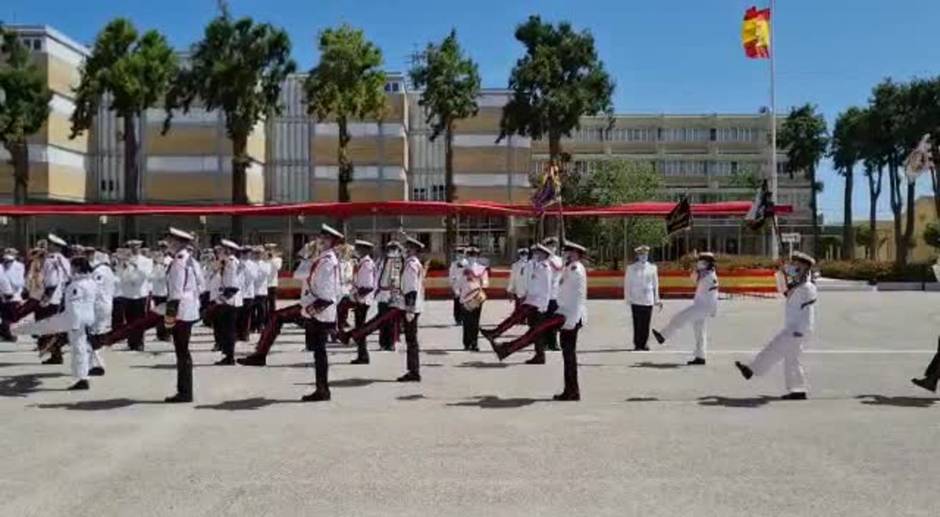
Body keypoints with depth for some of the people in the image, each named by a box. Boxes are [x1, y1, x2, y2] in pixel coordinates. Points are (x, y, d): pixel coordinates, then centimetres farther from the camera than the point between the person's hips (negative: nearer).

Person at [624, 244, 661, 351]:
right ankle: (637, 345, 2)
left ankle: (644, 344, 12)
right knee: (637, 323, -4)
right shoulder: (631, 268, 4)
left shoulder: (652, 268, 9)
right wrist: (628, 299, -1)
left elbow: (655, 284, 13)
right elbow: (627, 284, 5)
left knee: (646, 323, 2)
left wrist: (657, 299, 12)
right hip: (636, 300, -2)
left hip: (648, 300, 2)